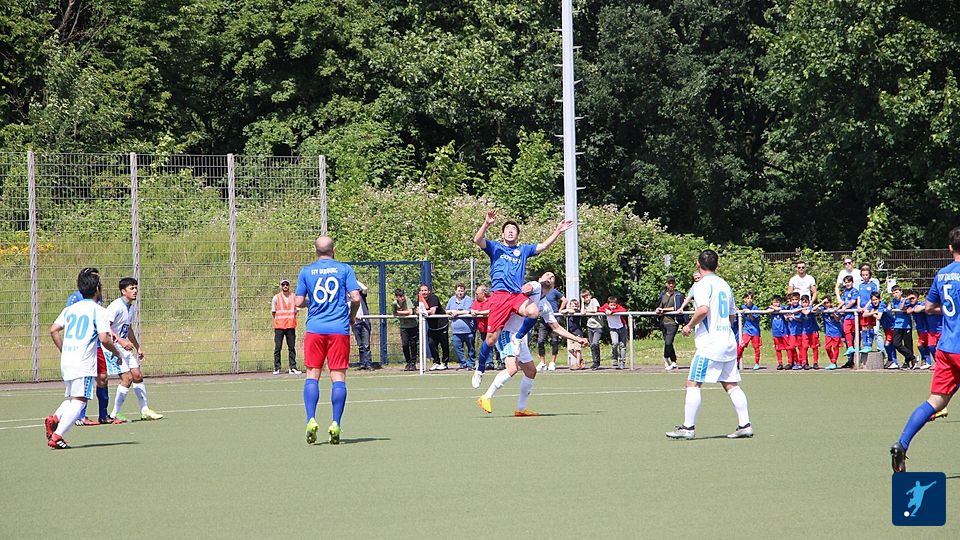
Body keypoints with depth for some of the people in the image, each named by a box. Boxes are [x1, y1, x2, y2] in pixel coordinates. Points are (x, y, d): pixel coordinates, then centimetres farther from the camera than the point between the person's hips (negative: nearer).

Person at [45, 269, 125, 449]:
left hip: (66, 360, 7)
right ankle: (56, 436, -18)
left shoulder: (71, 308, 14)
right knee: (79, 400, -7)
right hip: (84, 363, -7)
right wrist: (117, 353, 3)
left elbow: (54, 330, 12)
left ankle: (54, 418, -7)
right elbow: (104, 339, -14)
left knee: (71, 398, 20)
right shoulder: (98, 311, -5)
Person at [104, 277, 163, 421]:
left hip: (125, 347, 9)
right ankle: (114, 415, -7)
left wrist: (138, 347, 28)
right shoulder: (116, 306, -17)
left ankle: (145, 410, 20)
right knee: (127, 378, -15)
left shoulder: (130, 307, 12)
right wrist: (120, 340, -33)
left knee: (137, 375, 9)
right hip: (112, 346, -9)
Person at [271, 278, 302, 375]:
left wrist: (290, 319, 4)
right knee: (277, 347, -3)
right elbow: (273, 312, 9)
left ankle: (293, 368, 6)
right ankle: (276, 368, 1)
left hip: (291, 326, 2)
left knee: (292, 347, 3)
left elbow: (296, 311, 12)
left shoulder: (294, 297, 8)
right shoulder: (276, 297, 4)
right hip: (279, 326, -2)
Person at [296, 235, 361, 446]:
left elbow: (299, 302, 2)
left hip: (315, 328, 1)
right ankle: (335, 424, -6)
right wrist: (352, 316, 13)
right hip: (339, 329, -1)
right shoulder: (344, 269, 1)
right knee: (338, 376, 1)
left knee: (312, 375, 6)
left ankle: (311, 419, -9)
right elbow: (355, 298, -5)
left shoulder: (306, 271, 4)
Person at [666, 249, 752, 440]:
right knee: (731, 384, 10)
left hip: (709, 343, -8)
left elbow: (703, 309, -24)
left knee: (693, 383, -3)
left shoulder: (702, 284, -9)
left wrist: (690, 325, -10)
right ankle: (744, 425, 6)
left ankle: (688, 427, -4)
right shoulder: (724, 285, 15)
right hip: (728, 340, 8)